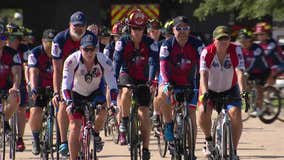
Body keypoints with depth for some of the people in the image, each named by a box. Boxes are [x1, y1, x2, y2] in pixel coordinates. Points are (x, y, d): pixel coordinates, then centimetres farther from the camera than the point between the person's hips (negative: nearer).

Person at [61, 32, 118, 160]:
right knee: (74, 128, -12)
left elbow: (112, 83, -30)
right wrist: (68, 101, -48)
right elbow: (66, 83, -34)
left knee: (102, 110, -30)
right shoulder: (72, 60, -28)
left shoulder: (104, 61, -26)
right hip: (77, 93, 0)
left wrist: (113, 102, -44)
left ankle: (96, 135, -2)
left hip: (95, 92, 0)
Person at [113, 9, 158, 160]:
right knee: (127, 91, -37)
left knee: (144, 113, -8)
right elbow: (116, 61, -23)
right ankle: (123, 124, -19)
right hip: (127, 75, -1)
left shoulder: (149, 43, -13)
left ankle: (145, 148, -1)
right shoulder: (123, 42, -14)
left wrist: (151, 80, -40)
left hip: (142, 79, 1)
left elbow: (153, 62, -23)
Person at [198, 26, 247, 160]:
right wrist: (205, 92, -49)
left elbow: (239, 73, -30)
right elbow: (203, 74, -32)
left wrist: (243, 91, -46)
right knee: (203, 112, -27)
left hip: (229, 89, 0)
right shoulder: (207, 52, -22)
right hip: (210, 89, 0)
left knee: (235, 113, -23)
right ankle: (208, 140, 2)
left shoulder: (236, 51, -20)